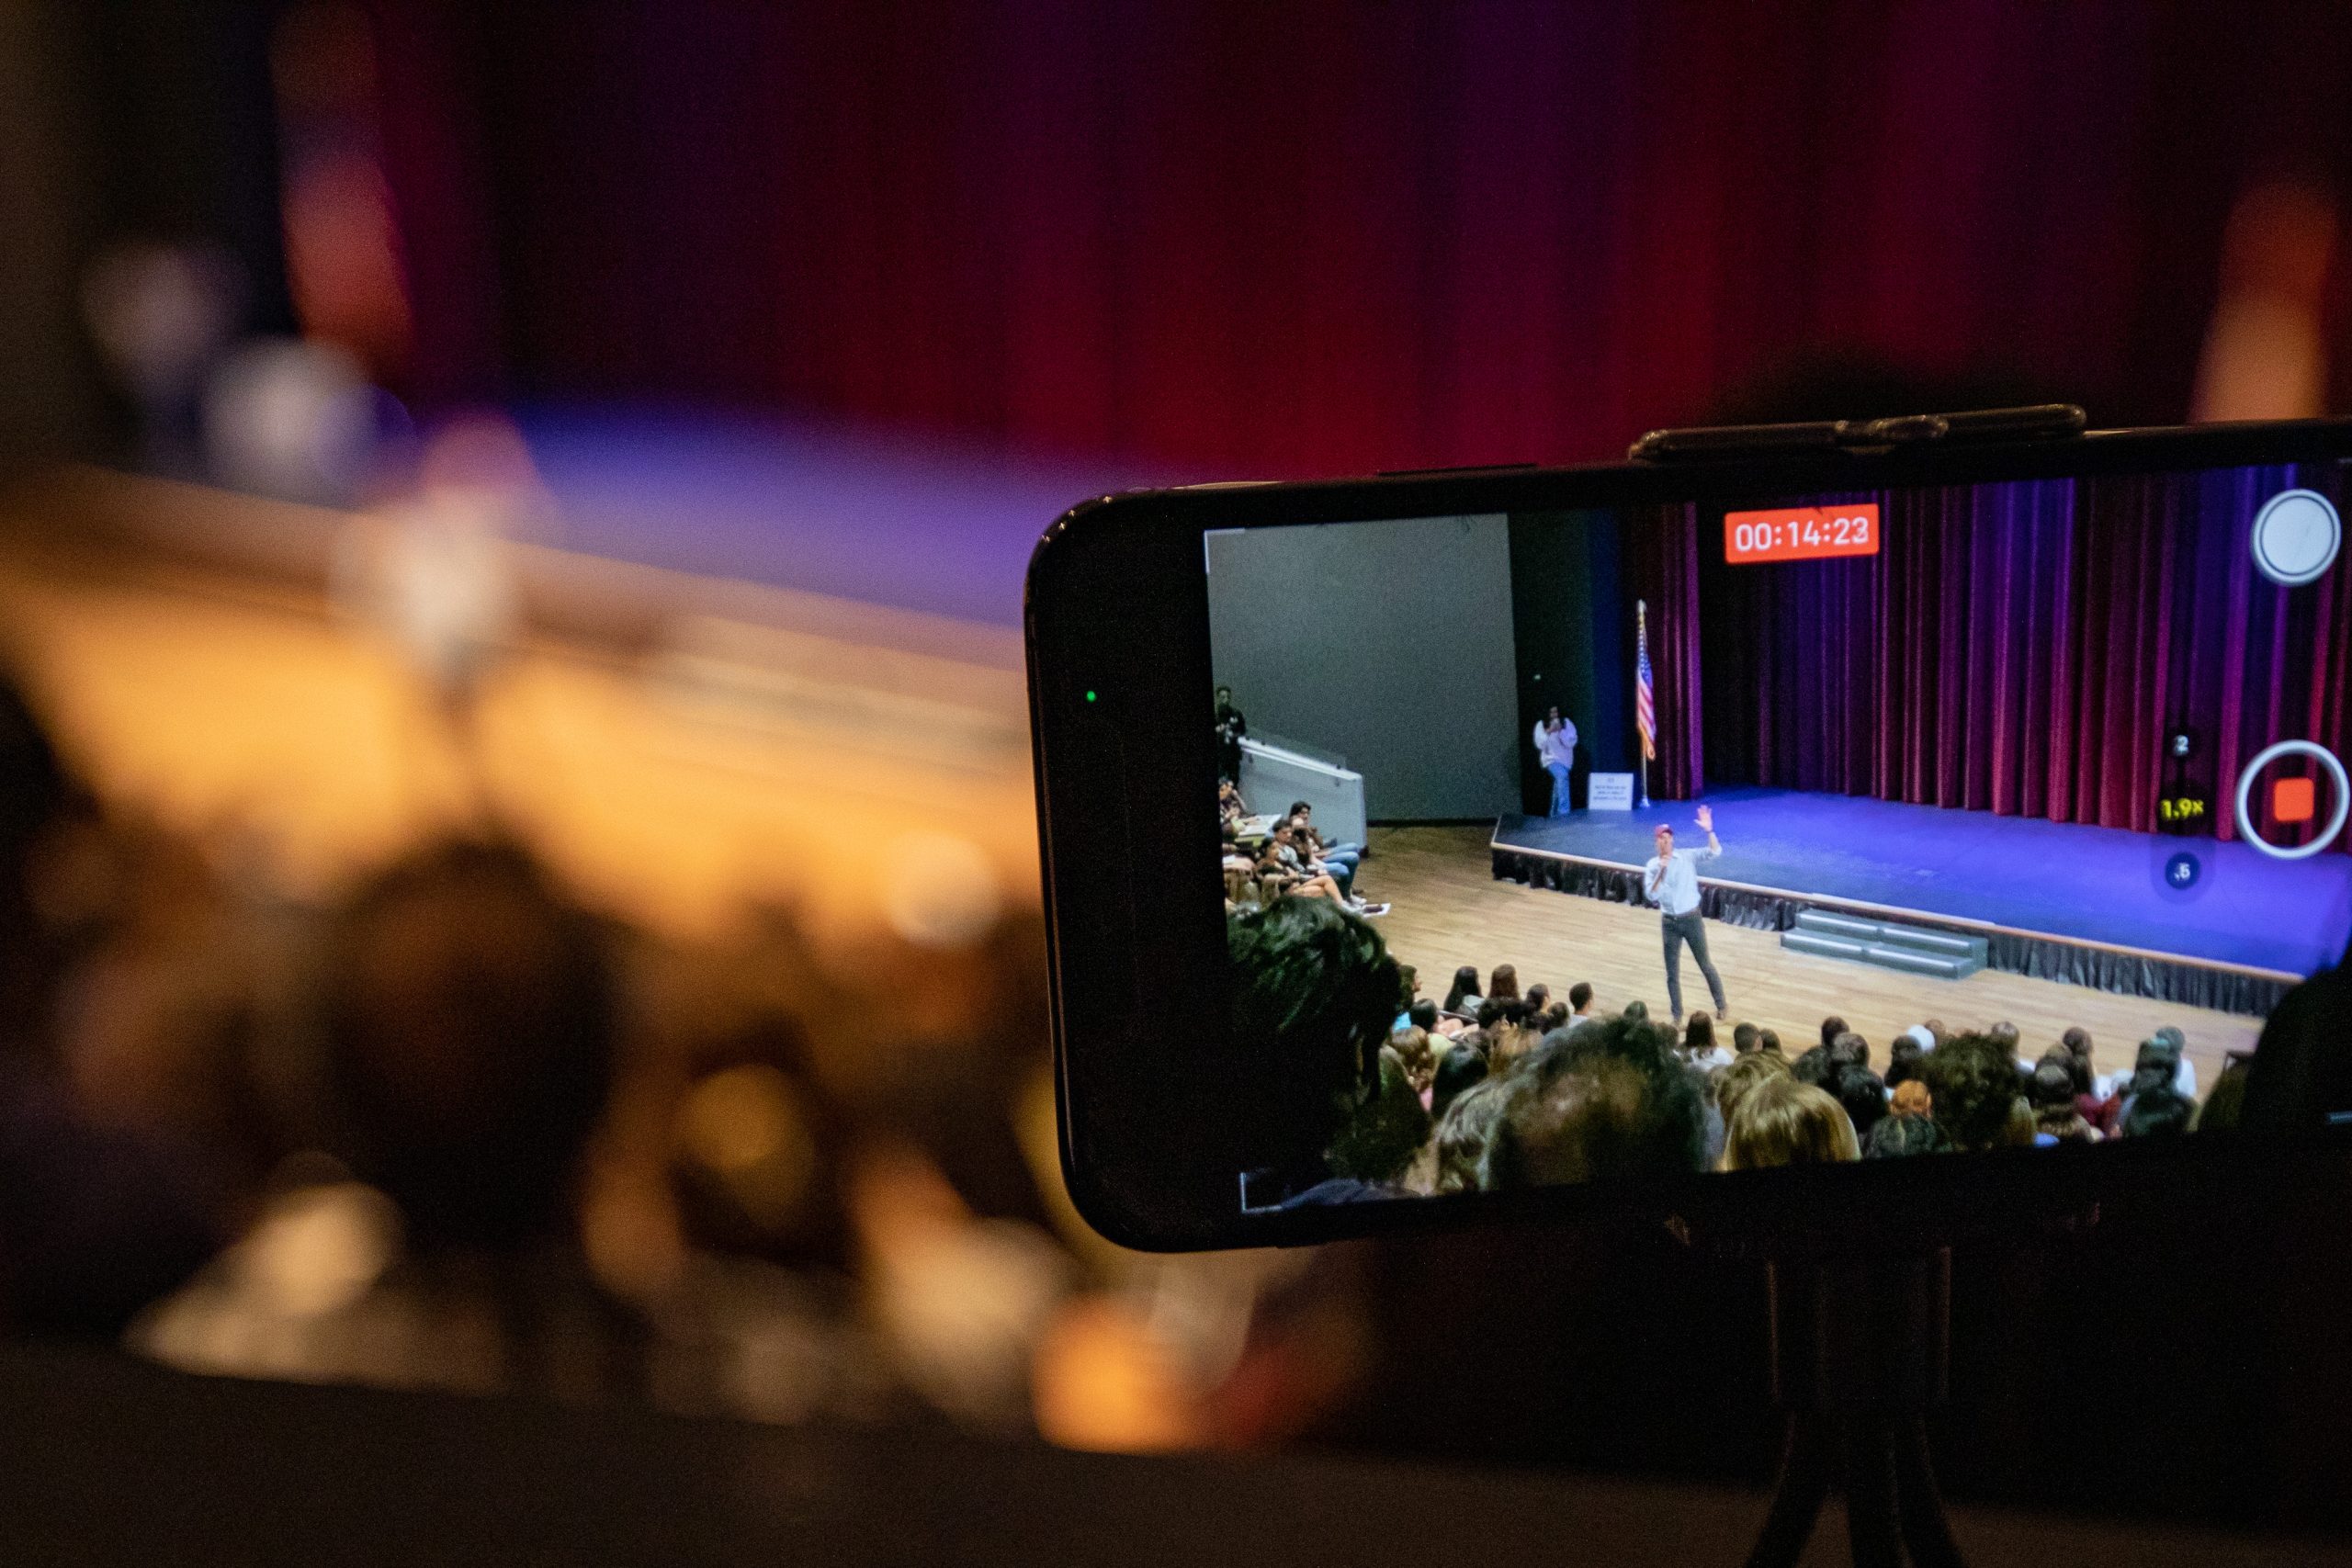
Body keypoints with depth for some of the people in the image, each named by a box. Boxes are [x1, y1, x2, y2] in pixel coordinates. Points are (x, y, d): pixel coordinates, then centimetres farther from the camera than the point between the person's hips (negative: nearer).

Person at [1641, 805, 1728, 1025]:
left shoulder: (1688, 857, -6)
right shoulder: (1652, 866, -2)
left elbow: (1715, 852, -20)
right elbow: (1652, 895, -13)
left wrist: (1708, 831, -34)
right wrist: (1661, 871, -24)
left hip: (1692, 918, -2)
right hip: (1669, 923, 2)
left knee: (1705, 965, 10)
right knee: (1672, 973, 7)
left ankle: (1721, 1005, 28)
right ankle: (1677, 1017, 18)